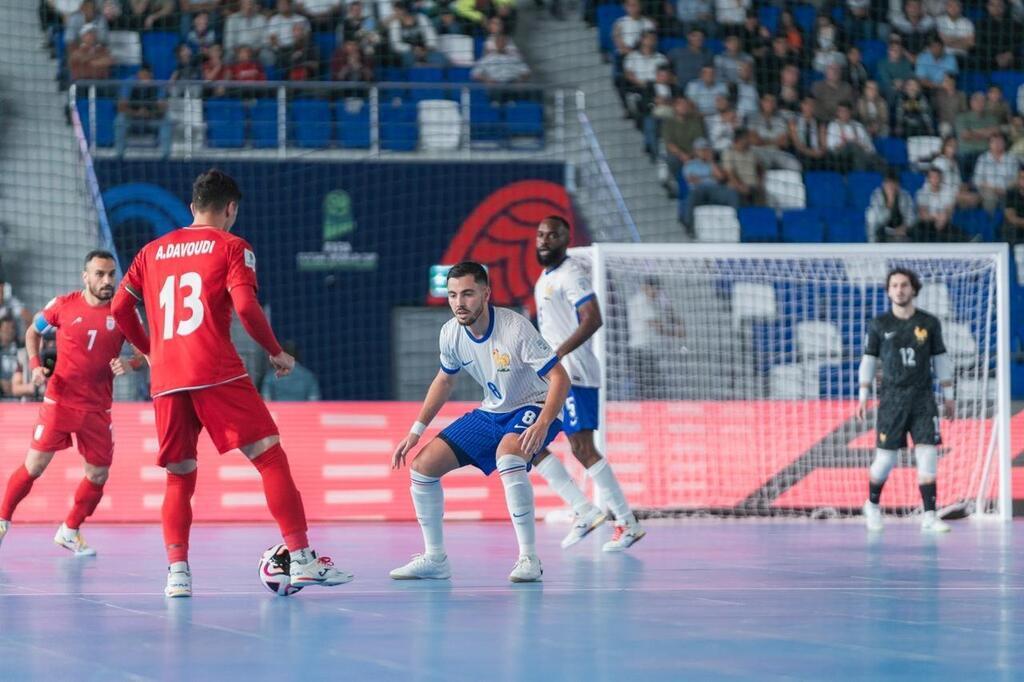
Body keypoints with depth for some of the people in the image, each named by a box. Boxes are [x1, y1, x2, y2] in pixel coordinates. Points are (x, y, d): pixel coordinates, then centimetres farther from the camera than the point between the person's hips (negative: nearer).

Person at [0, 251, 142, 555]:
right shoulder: (64, 305, -4)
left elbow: (144, 352, 3)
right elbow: (33, 332, 13)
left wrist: (129, 365, -19)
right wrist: (35, 366, -2)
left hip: (98, 408, 2)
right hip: (60, 401, -2)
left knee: (98, 475, 4)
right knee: (35, 465, -6)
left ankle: (70, 531, 25)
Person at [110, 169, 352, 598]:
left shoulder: (153, 251, 19)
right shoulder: (232, 247, 6)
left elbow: (120, 308, 14)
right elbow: (245, 307, -8)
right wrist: (277, 353, 4)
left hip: (165, 381, 5)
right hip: (217, 373, -4)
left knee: (179, 477, 12)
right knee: (270, 457, -2)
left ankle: (177, 573, -3)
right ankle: (301, 559, -9)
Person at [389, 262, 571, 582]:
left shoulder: (515, 328, -26)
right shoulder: (451, 333, -6)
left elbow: (560, 378, -26)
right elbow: (444, 379, 14)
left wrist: (542, 425, -41)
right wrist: (416, 431, 10)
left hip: (533, 408, -7)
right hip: (490, 412, 7)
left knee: (507, 456, -39)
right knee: (422, 467, -3)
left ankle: (529, 558, -31)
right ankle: (434, 559, 12)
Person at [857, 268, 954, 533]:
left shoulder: (929, 323, 4)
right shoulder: (879, 325, 2)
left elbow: (941, 360, 11)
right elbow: (869, 360, 8)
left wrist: (948, 396, 11)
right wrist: (863, 397, 5)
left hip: (922, 397, 1)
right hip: (891, 398, -1)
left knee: (928, 454, -9)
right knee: (885, 457, -1)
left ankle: (929, 516, -6)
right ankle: (873, 506, 24)